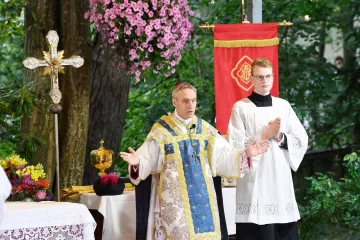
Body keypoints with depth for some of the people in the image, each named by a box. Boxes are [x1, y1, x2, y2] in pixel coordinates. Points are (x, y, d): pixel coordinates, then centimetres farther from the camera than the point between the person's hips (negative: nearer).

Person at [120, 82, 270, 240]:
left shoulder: (205, 129, 8)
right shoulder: (161, 131, -4)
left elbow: (223, 157, 7)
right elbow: (147, 160, -10)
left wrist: (246, 153, -7)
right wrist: (137, 162, -32)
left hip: (202, 197, 4)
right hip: (174, 200, -4)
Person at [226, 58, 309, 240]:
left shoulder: (283, 106, 10)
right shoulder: (241, 107, -1)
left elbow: (302, 141, 8)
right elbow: (234, 145, -7)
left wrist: (280, 137, -8)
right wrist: (264, 135, -12)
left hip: (281, 177, 4)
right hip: (254, 180, -3)